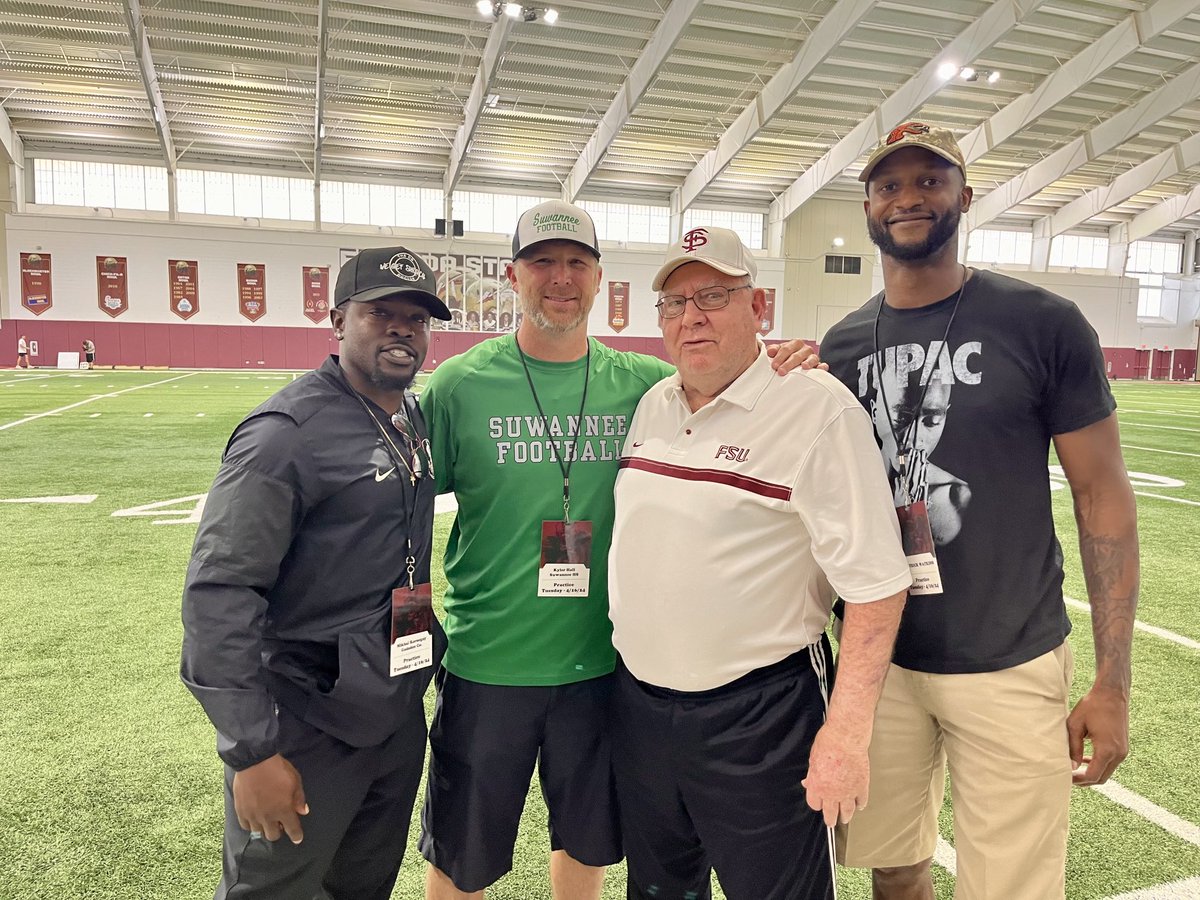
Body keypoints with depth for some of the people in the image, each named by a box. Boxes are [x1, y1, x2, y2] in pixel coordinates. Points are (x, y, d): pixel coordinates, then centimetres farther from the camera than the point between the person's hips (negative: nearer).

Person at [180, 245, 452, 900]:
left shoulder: (414, 418, 5)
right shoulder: (289, 432, -19)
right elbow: (217, 593, -21)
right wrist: (252, 750, -22)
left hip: (399, 716, 7)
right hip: (308, 729, -7)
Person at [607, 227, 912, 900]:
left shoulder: (817, 408, -15)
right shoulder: (651, 405, 6)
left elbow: (875, 584, -17)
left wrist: (847, 731, -20)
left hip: (758, 717, -6)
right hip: (638, 701, 7)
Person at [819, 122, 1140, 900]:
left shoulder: (1043, 324, -7)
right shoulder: (842, 346, 3)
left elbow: (1103, 495, -5)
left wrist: (1113, 681, -7)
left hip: (1009, 668, -3)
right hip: (874, 660, 3)